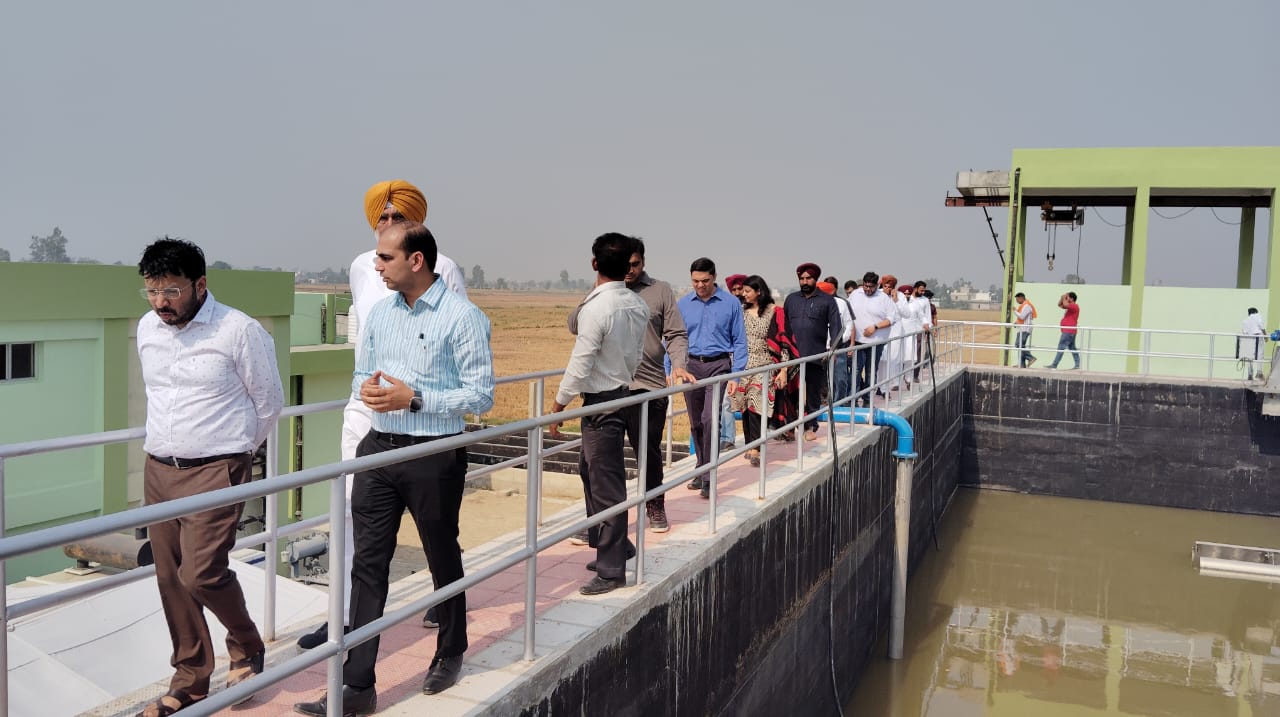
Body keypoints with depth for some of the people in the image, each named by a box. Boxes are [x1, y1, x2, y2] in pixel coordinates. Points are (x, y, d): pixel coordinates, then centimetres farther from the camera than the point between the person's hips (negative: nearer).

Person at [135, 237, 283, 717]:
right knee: (170, 578, 9)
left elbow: (269, 402, -2)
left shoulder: (239, 331, -12)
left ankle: (246, 646, 16)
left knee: (201, 573, -14)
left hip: (215, 470, -6)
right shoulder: (147, 328, 8)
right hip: (158, 468, 6)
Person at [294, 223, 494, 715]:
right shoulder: (380, 311, 7)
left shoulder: (462, 317, -11)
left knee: (443, 561, 13)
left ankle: (450, 654, 36)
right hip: (378, 449, 5)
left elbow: (481, 396, -13)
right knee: (368, 564, 4)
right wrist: (367, 387, -7)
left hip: (434, 456, -5)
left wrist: (414, 398, -20)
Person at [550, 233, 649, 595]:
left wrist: (560, 402, -6)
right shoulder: (638, 305, 4)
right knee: (590, 468, 22)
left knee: (606, 483, -2)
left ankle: (612, 569, 7)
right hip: (624, 392, 9)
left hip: (601, 401, -9)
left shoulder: (596, 308, -20)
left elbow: (581, 362, -18)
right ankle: (613, 547, 32)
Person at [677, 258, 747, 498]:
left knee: (709, 419, -16)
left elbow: (739, 341, 1)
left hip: (718, 365, -3)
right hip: (691, 366, 3)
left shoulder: (731, 303, -1)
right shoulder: (682, 304, 5)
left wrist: (736, 375, -6)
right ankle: (701, 470, 27)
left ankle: (709, 478, -9)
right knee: (695, 423, 11)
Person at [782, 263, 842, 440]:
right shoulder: (791, 299, 12)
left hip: (816, 356, -2)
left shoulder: (827, 301, 4)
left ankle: (811, 426, 17)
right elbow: (784, 324, 12)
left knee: (813, 393, 7)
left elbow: (835, 326, 1)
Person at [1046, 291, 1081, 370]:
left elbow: (1065, 305, -31)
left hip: (1068, 332, -10)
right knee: (1072, 348, 11)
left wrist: (1064, 298, -12)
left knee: (1061, 348, -10)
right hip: (1070, 332, 10)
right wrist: (1062, 297, 9)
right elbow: (1060, 305, 26)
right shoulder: (1070, 306, 18)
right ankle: (1077, 364, 13)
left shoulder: (1074, 306, -12)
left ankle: (1054, 365, -11)